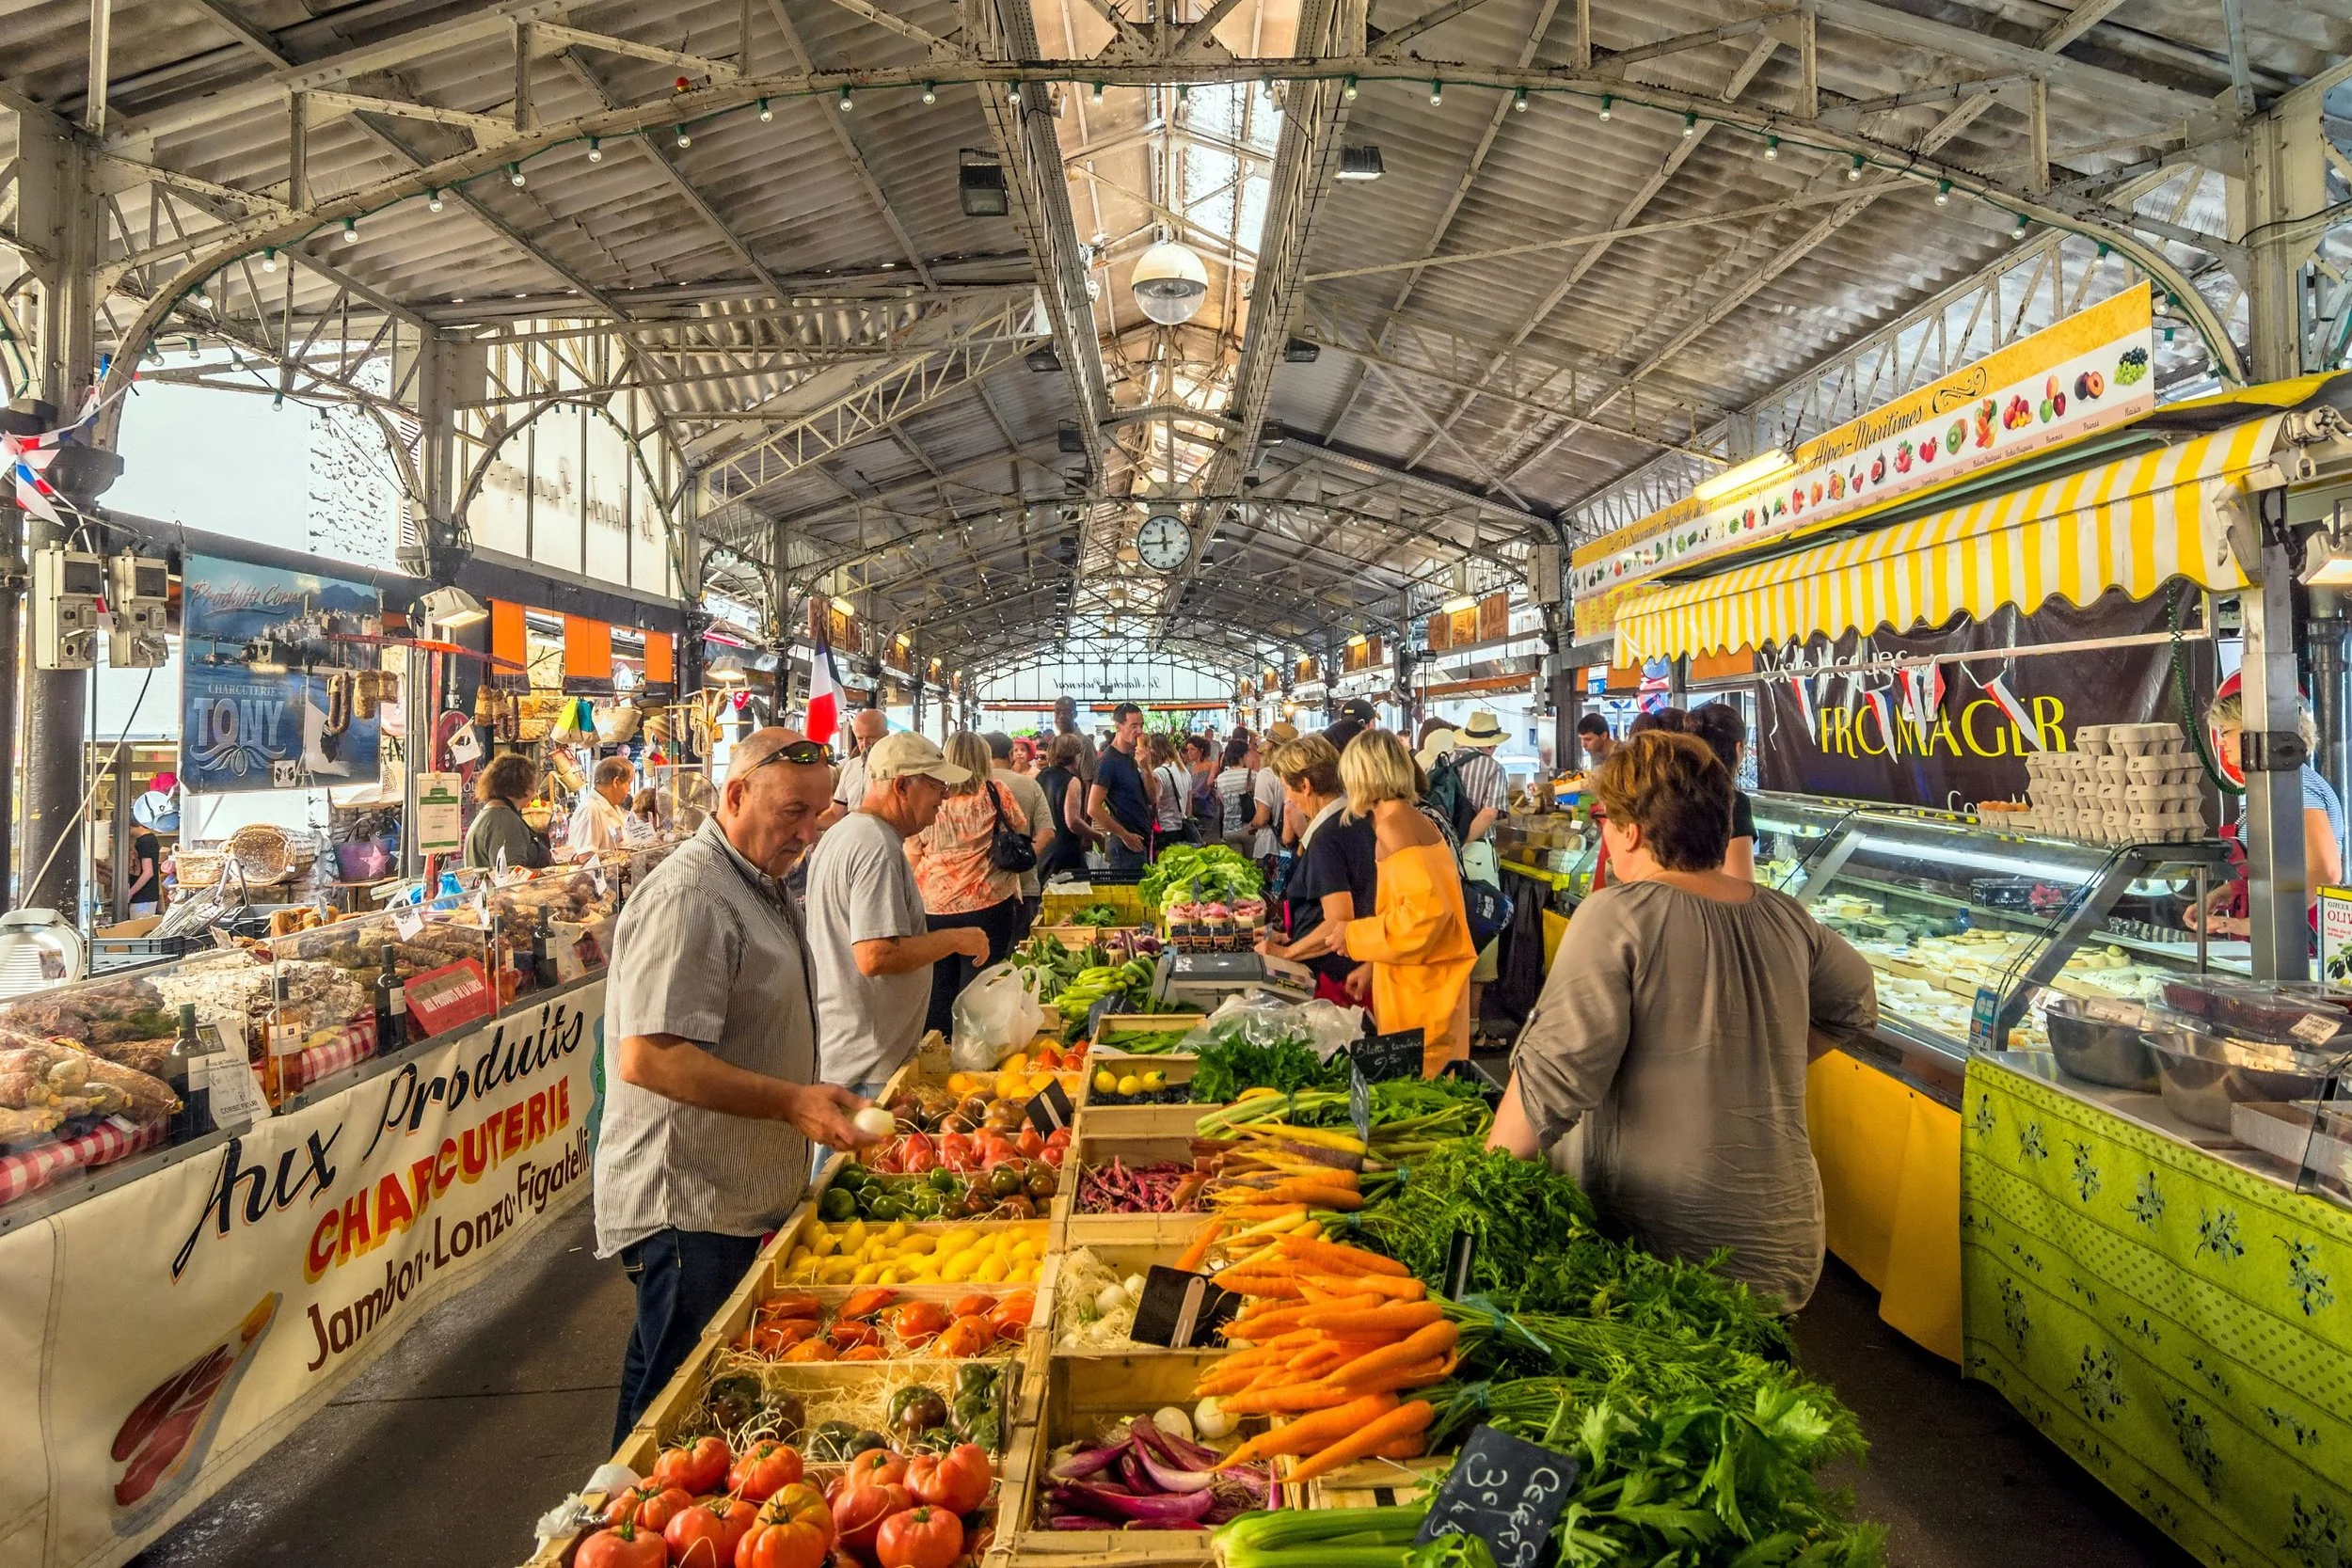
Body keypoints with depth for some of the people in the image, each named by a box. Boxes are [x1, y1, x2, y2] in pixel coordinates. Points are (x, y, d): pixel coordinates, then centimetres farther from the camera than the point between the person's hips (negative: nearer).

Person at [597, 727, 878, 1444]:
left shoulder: (759, 886, 12)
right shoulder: (688, 897, -21)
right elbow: (647, 1057, -28)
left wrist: (821, 1100, 16)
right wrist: (791, 1102, -28)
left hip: (742, 1201, 10)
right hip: (687, 1213, -10)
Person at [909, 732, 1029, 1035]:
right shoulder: (994, 792, -4)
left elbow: (911, 859, 6)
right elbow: (1022, 828, 11)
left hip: (934, 909, 2)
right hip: (988, 905, -2)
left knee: (938, 991, 11)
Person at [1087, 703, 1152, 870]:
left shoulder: (1131, 758, 13)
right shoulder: (1108, 761, -13)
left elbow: (1150, 798, 11)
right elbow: (1093, 809, -20)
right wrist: (1125, 836, -15)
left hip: (1141, 842, 8)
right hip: (1125, 844, -8)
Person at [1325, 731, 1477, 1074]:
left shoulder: (1392, 824, -16)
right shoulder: (1417, 820, 11)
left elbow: (1426, 910, -25)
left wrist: (1356, 937, -14)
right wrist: (1372, 965, 20)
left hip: (1420, 989, -9)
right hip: (1426, 979, 9)